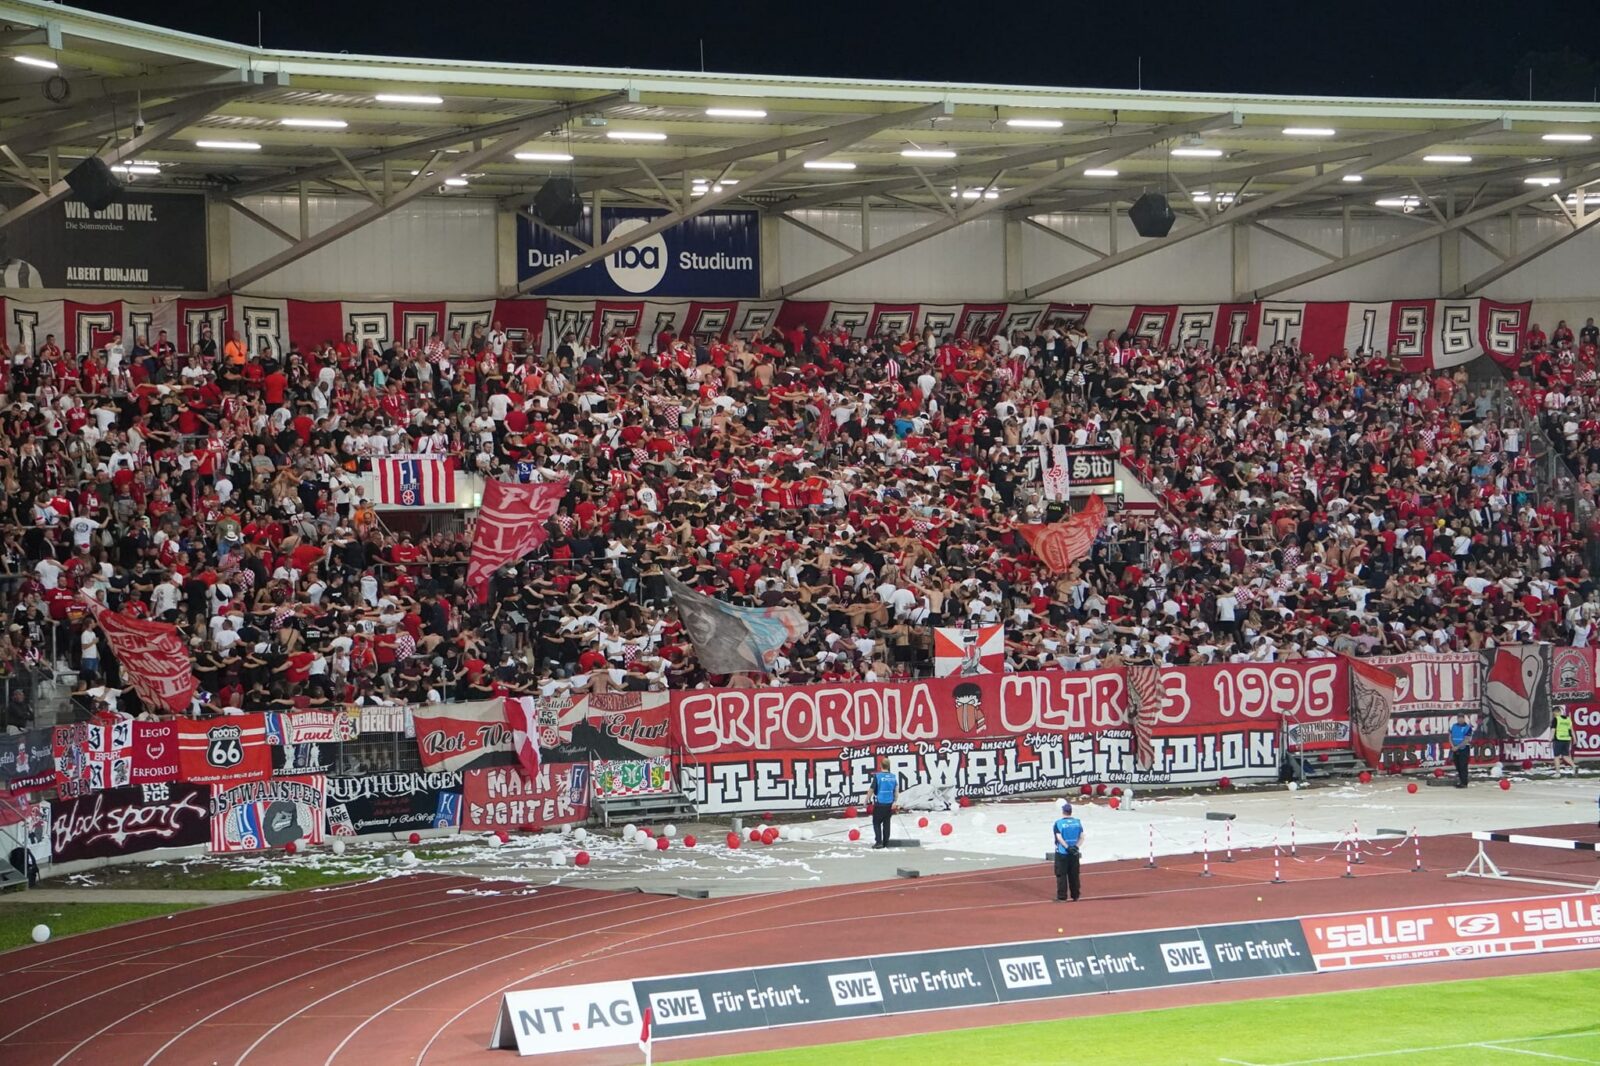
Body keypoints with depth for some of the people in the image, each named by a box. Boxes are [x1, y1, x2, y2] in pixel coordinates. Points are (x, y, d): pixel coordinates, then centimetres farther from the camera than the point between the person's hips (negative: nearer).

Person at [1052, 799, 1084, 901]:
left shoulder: (1058, 823, -10)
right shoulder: (1077, 822, 3)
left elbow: (1059, 838, -19)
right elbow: (1081, 837, -2)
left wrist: (1067, 847, -18)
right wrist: (1076, 846, -10)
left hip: (1062, 853, -4)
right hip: (1074, 854, 4)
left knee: (1061, 875, 2)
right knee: (1074, 875, 13)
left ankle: (1062, 897, 1)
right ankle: (1075, 896, 19)